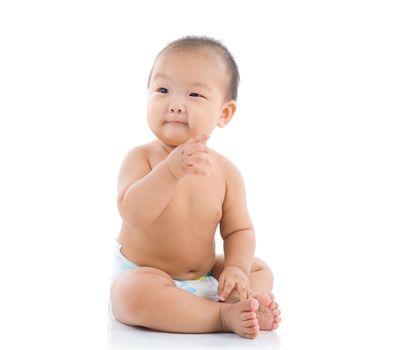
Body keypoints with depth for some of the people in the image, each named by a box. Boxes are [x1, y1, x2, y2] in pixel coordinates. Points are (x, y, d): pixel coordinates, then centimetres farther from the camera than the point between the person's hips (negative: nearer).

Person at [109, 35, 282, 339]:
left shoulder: (225, 171, -6)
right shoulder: (141, 158, -15)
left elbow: (238, 229, -1)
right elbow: (133, 214, -31)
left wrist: (237, 268, -20)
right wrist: (170, 170, -44)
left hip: (202, 275, 5)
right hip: (142, 275, -5)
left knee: (260, 270, 6)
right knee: (136, 292, -36)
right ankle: (223, 316, -29)